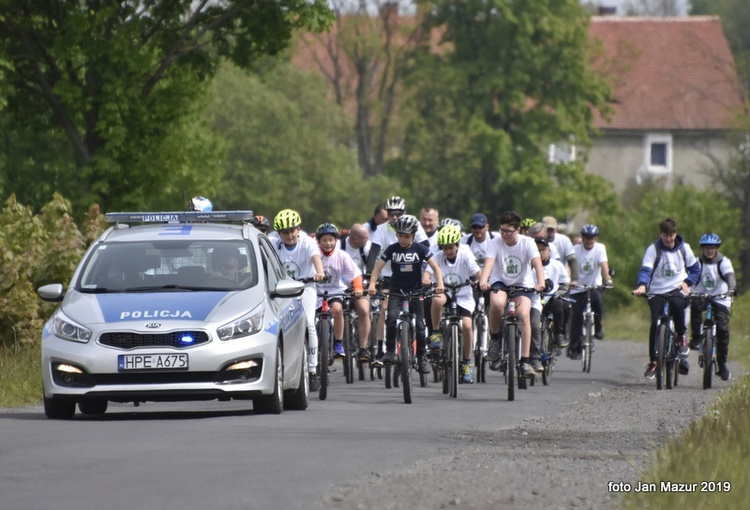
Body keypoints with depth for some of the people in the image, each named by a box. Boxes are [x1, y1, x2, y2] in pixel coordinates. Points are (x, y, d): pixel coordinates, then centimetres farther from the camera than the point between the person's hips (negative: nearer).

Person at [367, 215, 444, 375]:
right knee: (392, 318, -24)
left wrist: (440, 283, -23)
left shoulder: (420, 249, -5)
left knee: (419, 326, -2)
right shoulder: (392, 249, -3)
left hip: (415, 291, 0)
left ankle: (422, 357, 13)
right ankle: (390, 350, -12)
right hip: (396, 291, 0)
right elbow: (378, 267, -4)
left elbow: (435, 267, -7)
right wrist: (372, 284, -20)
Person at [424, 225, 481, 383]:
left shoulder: (465, 255, -9)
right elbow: (428, 271, -19)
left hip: (463, 295, 0)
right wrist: (426, 280, -43)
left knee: (467, 325, -18)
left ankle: (467, 362, 0)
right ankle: (436, 333, -16)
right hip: (445, 292, 0)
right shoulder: (439, 257, -7)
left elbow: (477, 271, -19)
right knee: (437, 299, -37)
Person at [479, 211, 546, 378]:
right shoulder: (496, 244, -11)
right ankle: (494, 338, -8)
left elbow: (537, 264, -25)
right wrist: (483, 282, -46)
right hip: (499, 283, 0)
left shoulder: (527, 243, -11)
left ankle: (525, 361, -22)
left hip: (522, 285, 0)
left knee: (523, 314, -25)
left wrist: (540, 283, -44)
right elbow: (488, 263, -26)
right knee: (497, 303, -35)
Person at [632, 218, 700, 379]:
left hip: (677, 290, 0)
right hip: (657, 293, 0)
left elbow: (695, 269, 16)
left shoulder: (684, 248, 5)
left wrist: (686, 283, -3)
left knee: (677, 305, -35)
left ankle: (681, 337, -10)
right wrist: (642, 285, -34)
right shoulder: (653, 249, -2)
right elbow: (645, 269, -14)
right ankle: (653, 361, -4)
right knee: (655, 324, -17)